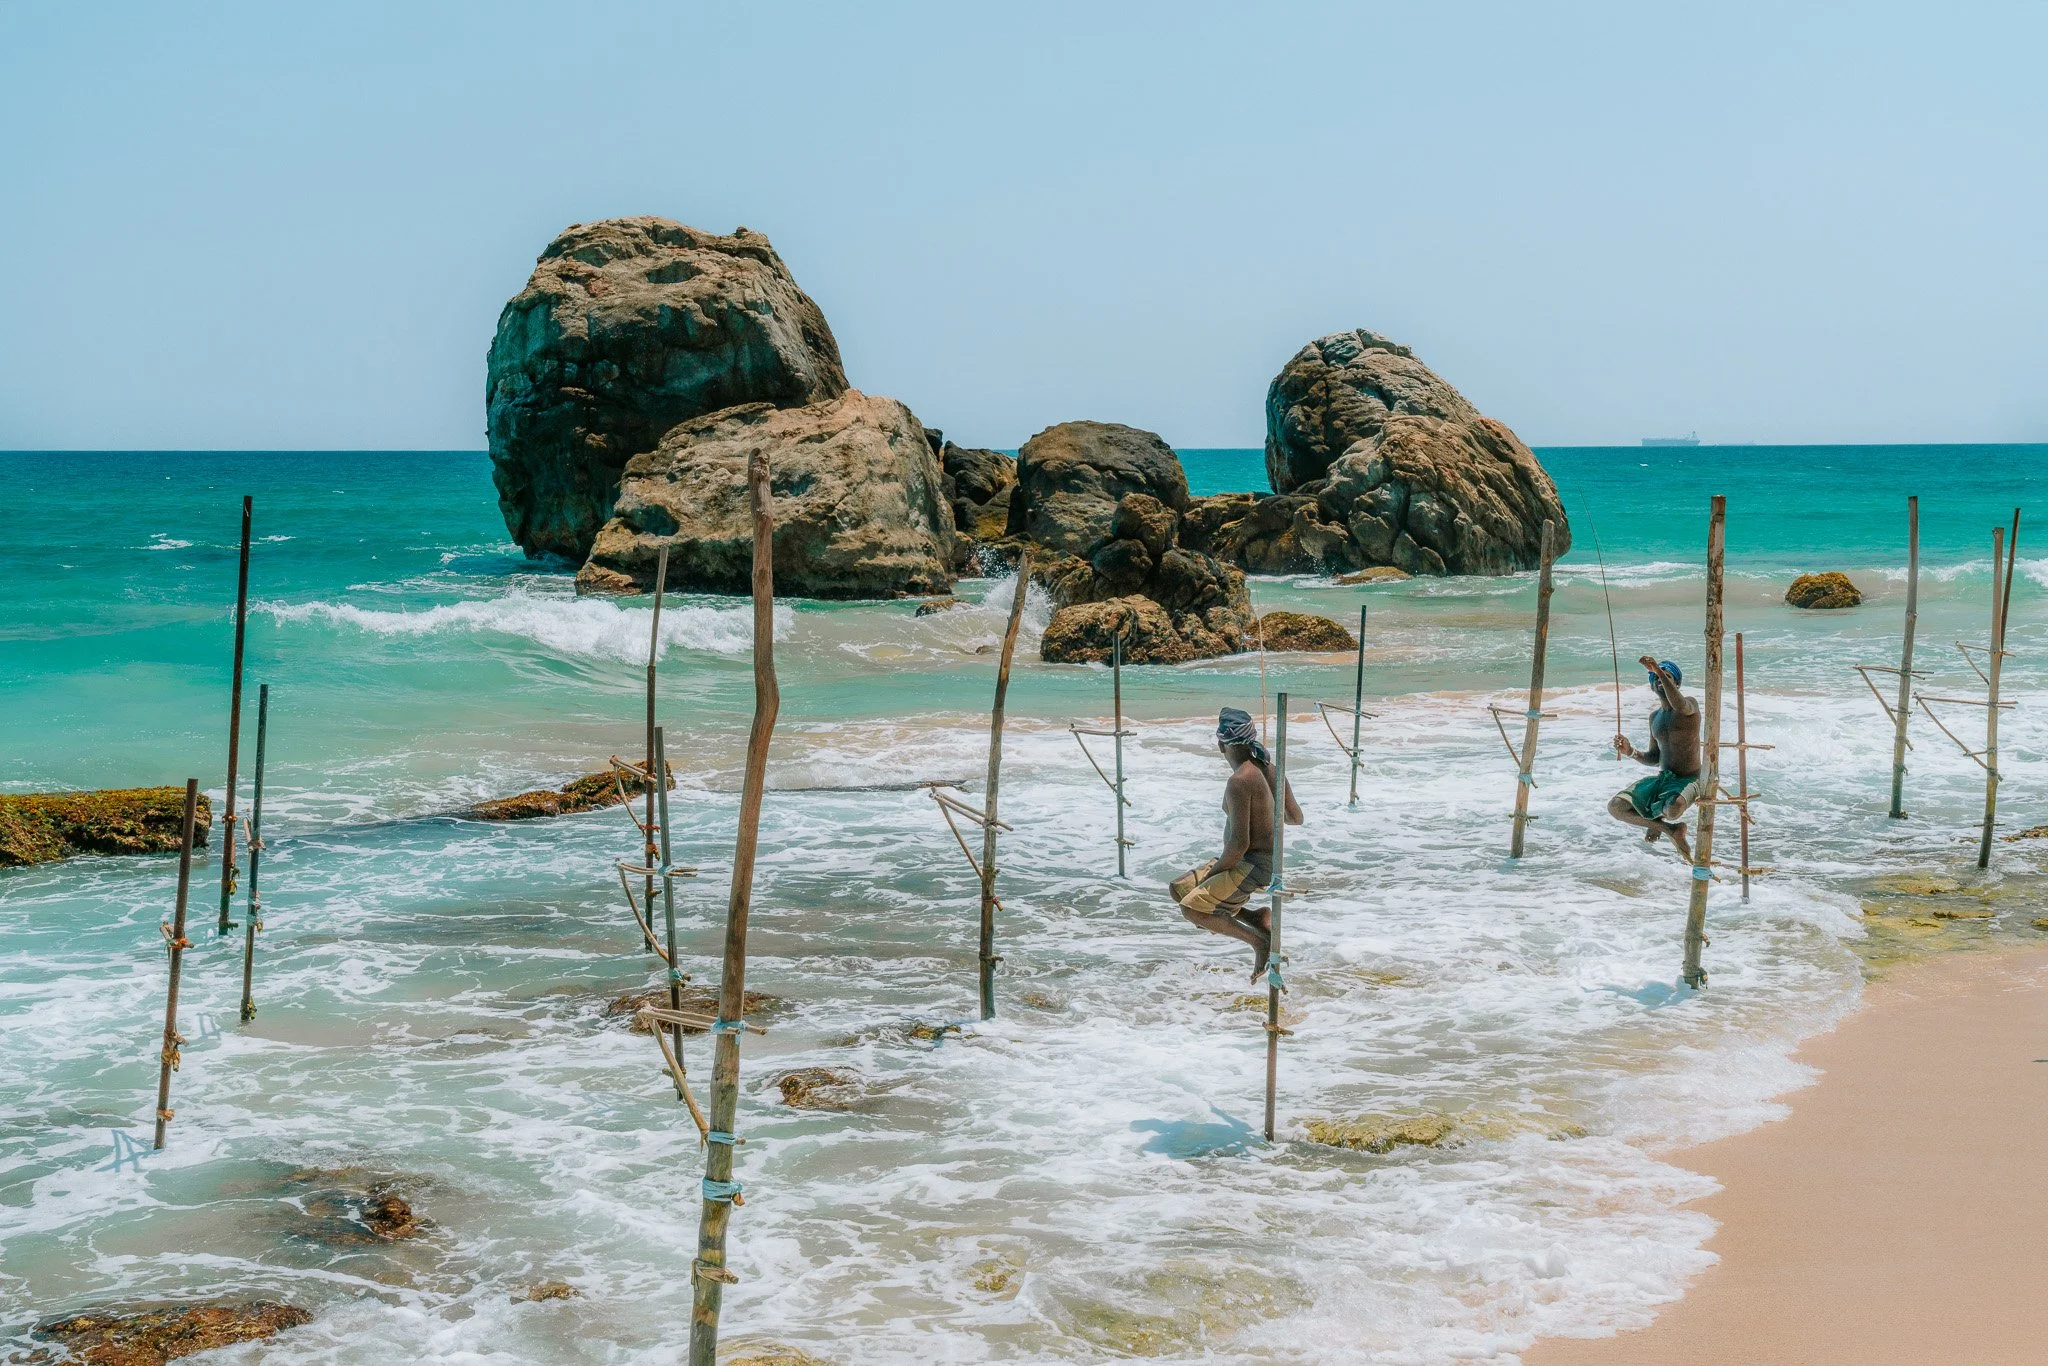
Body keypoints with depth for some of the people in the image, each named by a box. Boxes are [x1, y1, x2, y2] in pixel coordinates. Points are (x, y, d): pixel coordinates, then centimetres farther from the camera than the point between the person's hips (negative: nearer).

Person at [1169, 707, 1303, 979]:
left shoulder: (1239, 781, -23)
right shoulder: (1268, 769, 4)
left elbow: (1239, 843, -25)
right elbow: (1296, 818, 13)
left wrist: (1214, 872, -10)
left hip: (1253, 865, -9)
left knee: (1192, 908, -13)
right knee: (1179, 890, 13)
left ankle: (1260, 941, -7)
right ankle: (1258, 917, 7)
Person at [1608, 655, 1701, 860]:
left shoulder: (1690, 705, -9)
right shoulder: (1655, 717, 11)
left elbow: (1679, 704, -37)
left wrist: (1659, 670, -45)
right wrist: (1630, 752, -5)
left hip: (1688, 780, -6)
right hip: (1661, 778, 6)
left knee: (1674, 809, -41)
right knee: (1615, 807, -13)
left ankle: (1655, 821, 1)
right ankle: (1670, 829, 1)